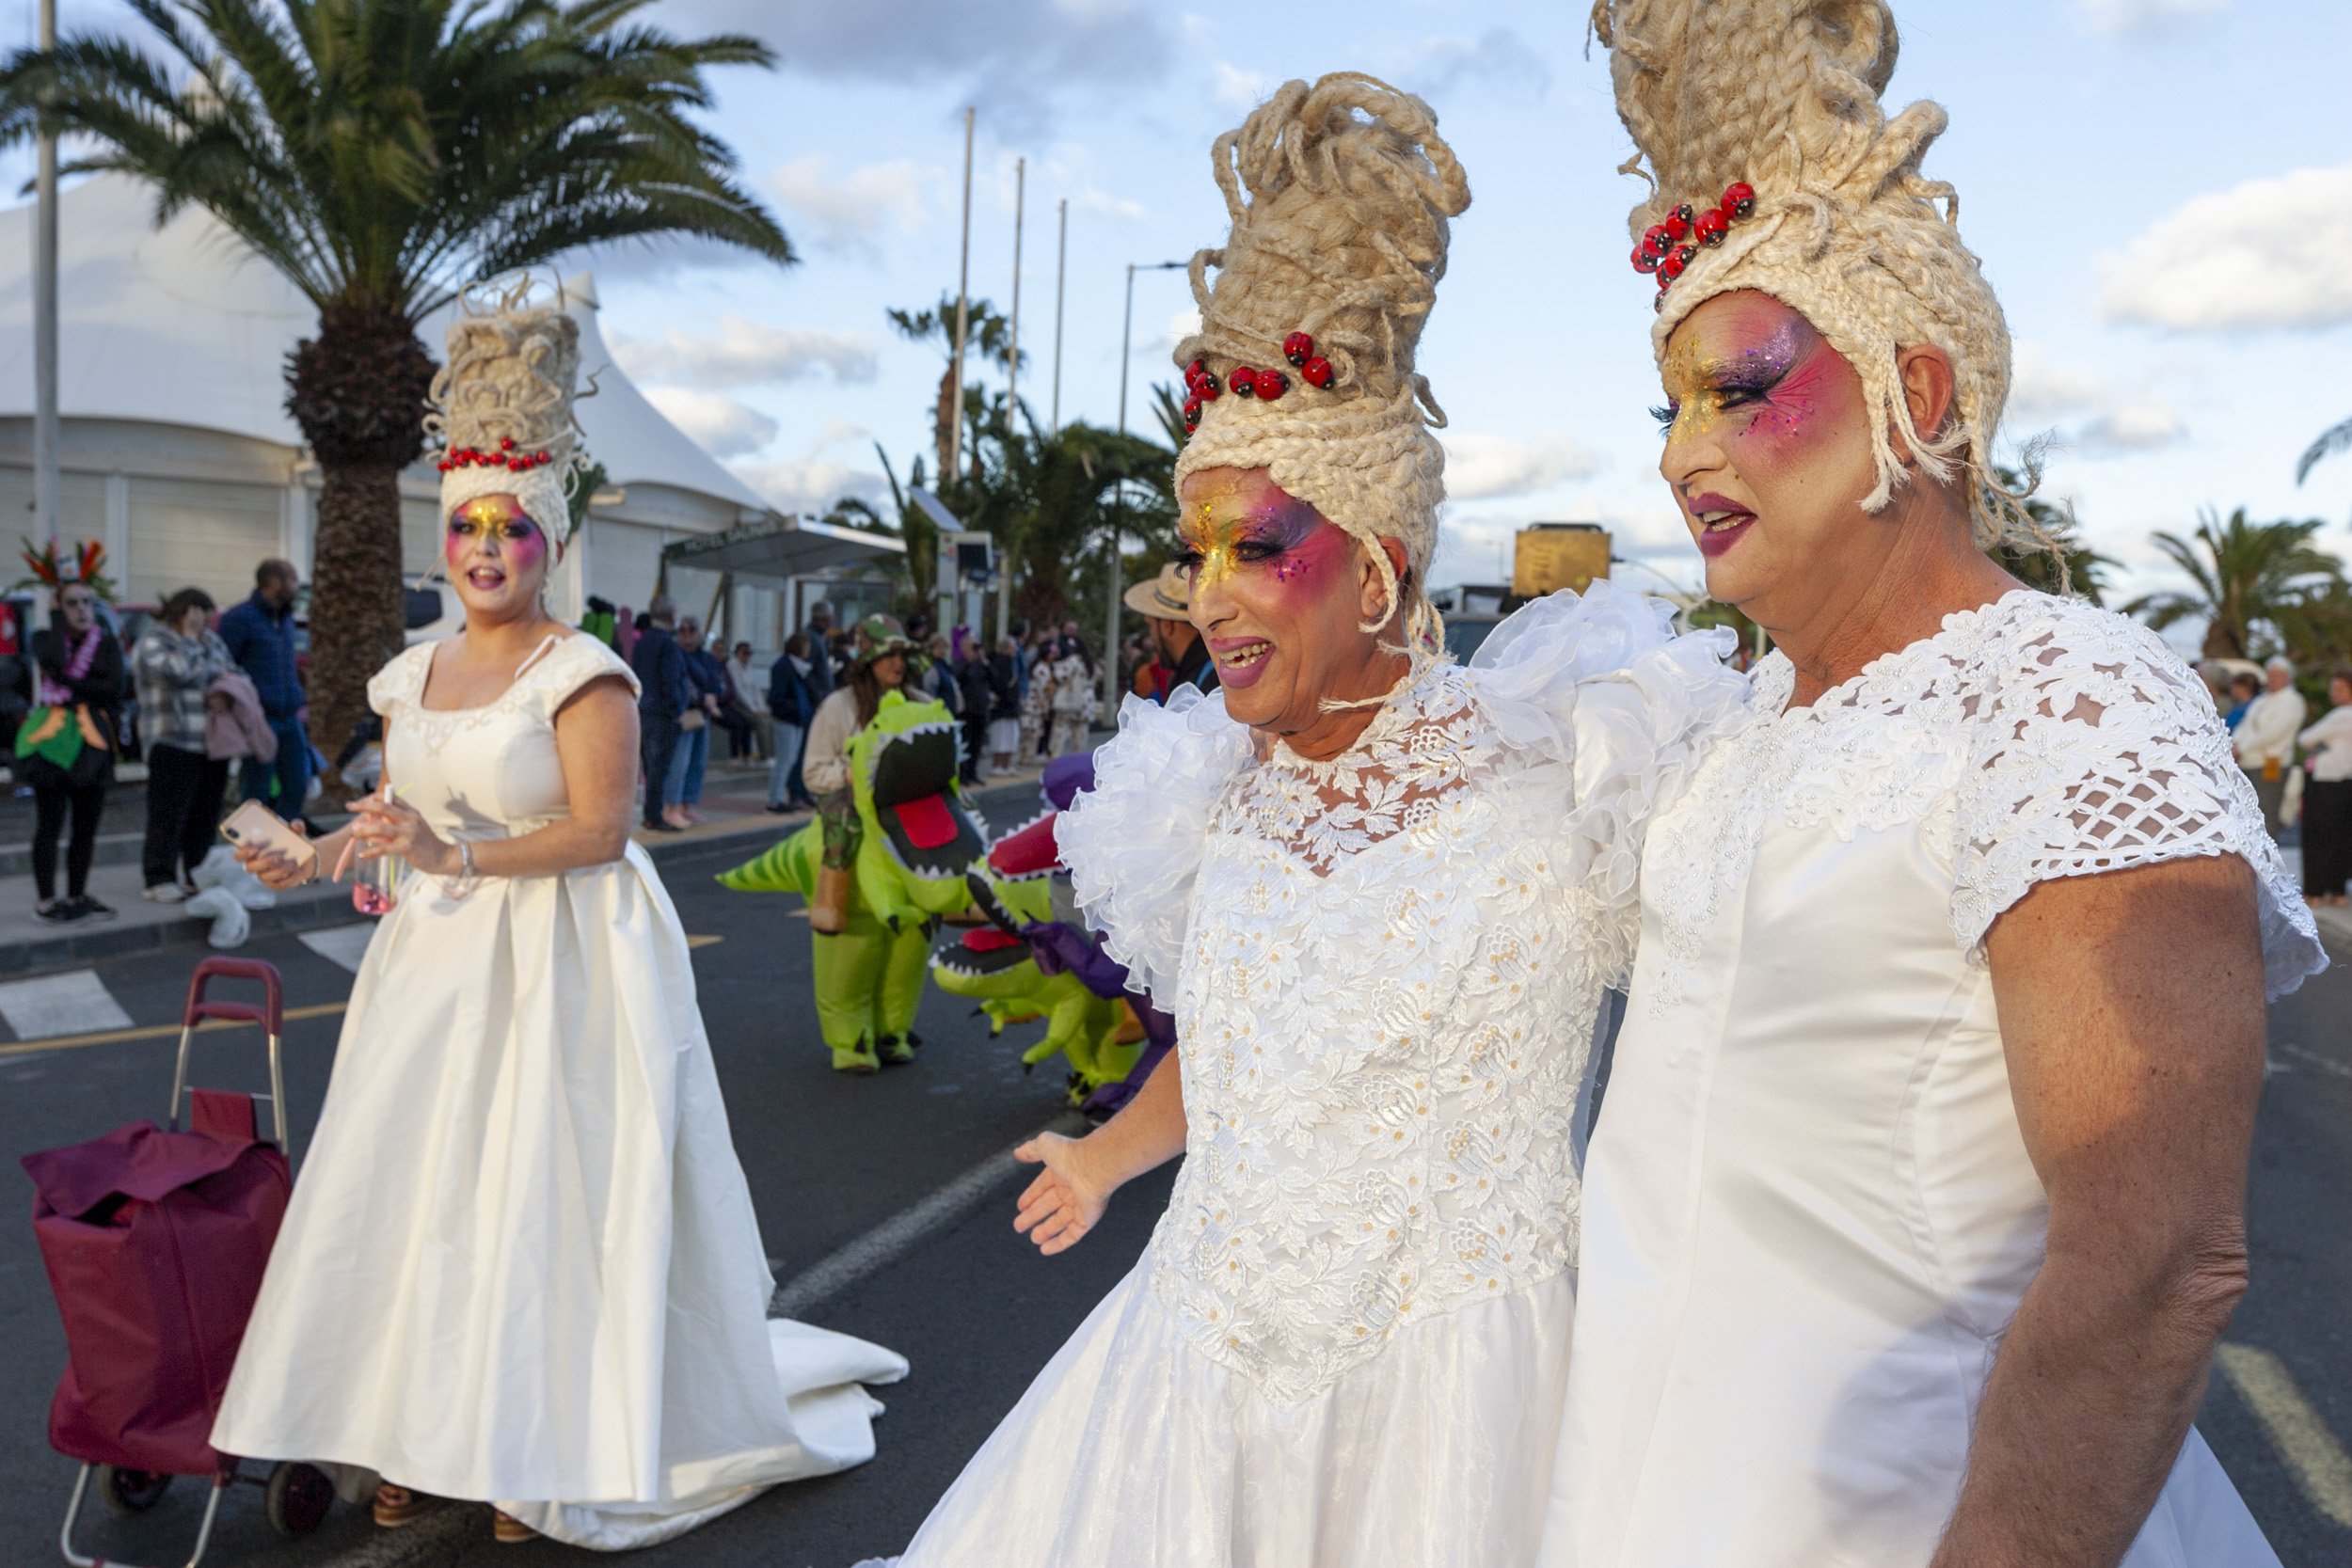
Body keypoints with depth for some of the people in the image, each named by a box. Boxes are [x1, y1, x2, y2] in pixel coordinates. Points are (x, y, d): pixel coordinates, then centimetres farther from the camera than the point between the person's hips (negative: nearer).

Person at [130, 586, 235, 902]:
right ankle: (160, 879, -2)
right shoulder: (153, 643, -4)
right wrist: (189, 639, -9)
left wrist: (224, 694, -5)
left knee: (206, 815, 10)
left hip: (213, 743, 7)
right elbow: (179, 671, -22)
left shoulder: (211, 641, 18)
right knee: (169, 814, -6)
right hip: (173, 743, -7)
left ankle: (199, 874, 18)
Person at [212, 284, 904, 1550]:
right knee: (419, 1187, 7)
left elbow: (599, 830, -16)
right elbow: (398, 807, 19)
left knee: (539, 1195, -2)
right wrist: (319, 853, 4)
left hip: (555, 967, -6)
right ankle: (424, 1436, 21)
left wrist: (459, 857, -24)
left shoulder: (583, 674, -10)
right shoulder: (412, 676, 11)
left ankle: (540, 1447, 14)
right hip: (436, 964, 7)